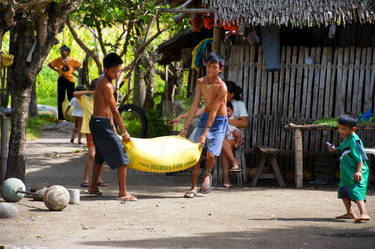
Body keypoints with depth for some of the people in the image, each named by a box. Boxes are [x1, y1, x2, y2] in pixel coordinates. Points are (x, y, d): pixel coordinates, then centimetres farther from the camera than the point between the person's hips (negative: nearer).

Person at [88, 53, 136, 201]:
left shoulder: (103, 82, 13)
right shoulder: (107, 85, -18)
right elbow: (114, 110, -19)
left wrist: (112, 127, 26)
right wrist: (124, 132, -15)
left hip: (96, 122, 10)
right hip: (102, 123, -10)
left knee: (101, 155, 24)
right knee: (121, 156, -10)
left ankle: (93, 187, 35)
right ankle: (123, 192, -12)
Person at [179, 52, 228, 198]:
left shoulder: (222, 87, -23)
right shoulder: (200, 82, -6)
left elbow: (214, 112, -25)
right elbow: (194, 106, -2)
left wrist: (205, 134, -27)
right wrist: (185, 127, -4)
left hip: (219, 121, -5)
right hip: (205, 118, 5)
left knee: (211, 154, -15)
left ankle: (207, 175, 18)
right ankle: (193, 188, 2)